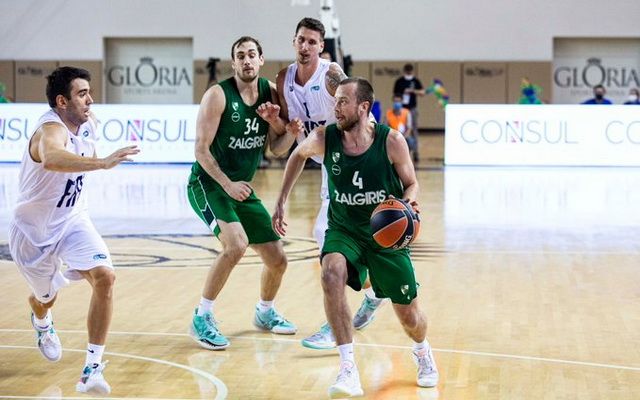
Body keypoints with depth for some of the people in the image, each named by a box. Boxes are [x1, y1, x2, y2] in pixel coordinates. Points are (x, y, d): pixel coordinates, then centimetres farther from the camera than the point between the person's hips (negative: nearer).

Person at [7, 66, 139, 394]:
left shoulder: (88, 123, -6)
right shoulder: (51, 130, -31)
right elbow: (51, 158, -58)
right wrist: (103, 163, -67)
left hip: (72, 220, 5)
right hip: (34, 230, -5)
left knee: (104, 276, -20)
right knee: (46, 298, 16)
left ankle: (93, 369, -17)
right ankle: (42, 323, 58)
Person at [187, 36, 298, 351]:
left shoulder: (270, 92, 2)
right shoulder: (218, 95, -16)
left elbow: (279, 149, 5)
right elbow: (201, 149, -17)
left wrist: (275, 121, -14)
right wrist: (227, 184, -24)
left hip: (243, 188, 7)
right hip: (208, 183, -7)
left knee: (277, 260, 9)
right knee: (236, 244, -30)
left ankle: (265, 313, 38)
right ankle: (202, 319, -18)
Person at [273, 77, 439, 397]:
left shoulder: (392, 142, -20)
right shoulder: (324, 138, -15)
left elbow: (411, 183, -4)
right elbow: (298, 154, 9)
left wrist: (408, 202, -27)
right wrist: (281, 200, 8)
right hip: (344, 229, 1)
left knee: (409, 315, 6)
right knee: (331, 273, -33)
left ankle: (422, 351, 46)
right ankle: (348, 370, -28)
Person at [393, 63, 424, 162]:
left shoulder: (415, 81, 2)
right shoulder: (399, 81, 3)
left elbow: (422, 93, -5)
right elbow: (395, 94, 8)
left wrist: (413, 91, -20)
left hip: (412, 108, 0)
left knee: (414, 130, -1)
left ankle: (415, 153, 3)